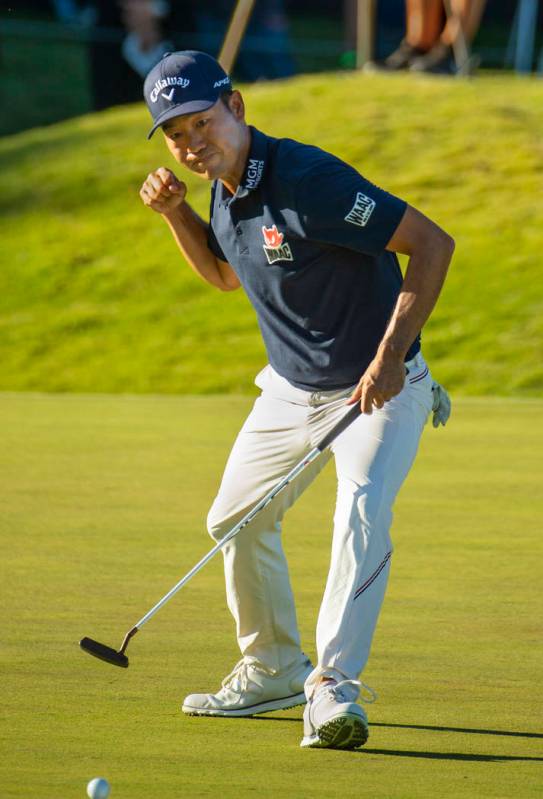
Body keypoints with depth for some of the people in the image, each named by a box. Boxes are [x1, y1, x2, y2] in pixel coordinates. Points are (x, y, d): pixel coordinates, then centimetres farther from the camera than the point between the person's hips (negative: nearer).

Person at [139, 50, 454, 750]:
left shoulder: (307, 180, -28)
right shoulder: (227, 184, -2)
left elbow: (432, 243, -29)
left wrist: (390, 356, -32)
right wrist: (176, 215, -1)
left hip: (378, 389, -9)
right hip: (290, 393, 9)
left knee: (361, 515, -28)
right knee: (235, 521, 16)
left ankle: (333, 686, -33)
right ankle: (273, 671, 33)